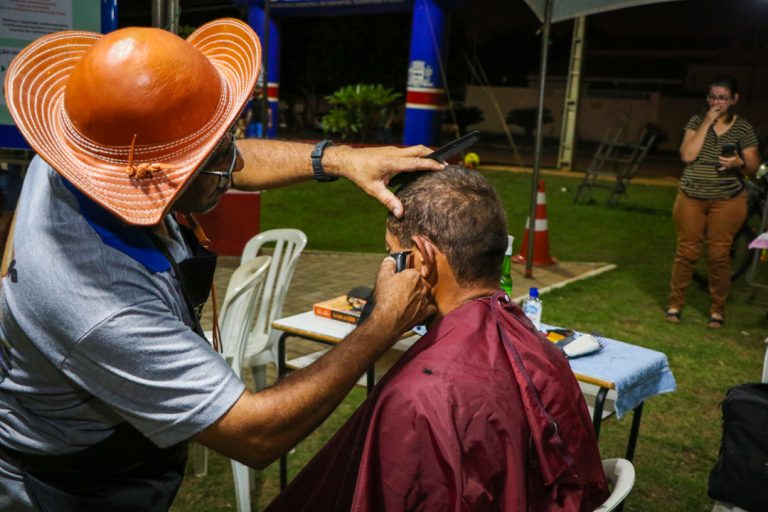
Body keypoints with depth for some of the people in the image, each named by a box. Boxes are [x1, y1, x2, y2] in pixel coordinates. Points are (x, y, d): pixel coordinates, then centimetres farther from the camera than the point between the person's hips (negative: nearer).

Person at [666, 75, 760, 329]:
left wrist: (739, 163, -21)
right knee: (686, 252, 5)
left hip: (727, 200, -1)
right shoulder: (697, 121, 2)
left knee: (719, 255, 1)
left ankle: (717, 310, 13)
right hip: (691, 198, 1)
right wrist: (706, 123, -13)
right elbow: (687, 155, -11)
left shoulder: (744, 128, 0)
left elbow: (753, 167, 1)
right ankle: (675, 304, 16)